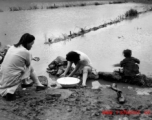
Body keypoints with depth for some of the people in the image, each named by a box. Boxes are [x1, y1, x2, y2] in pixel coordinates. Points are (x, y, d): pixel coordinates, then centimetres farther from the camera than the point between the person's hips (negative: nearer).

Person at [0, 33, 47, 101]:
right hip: (10, 79, -7)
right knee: (30, 68, 10)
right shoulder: (26, 52, -15)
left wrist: (31, 58, 27)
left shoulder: (12, 47, 6)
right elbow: (28, 65, 1)